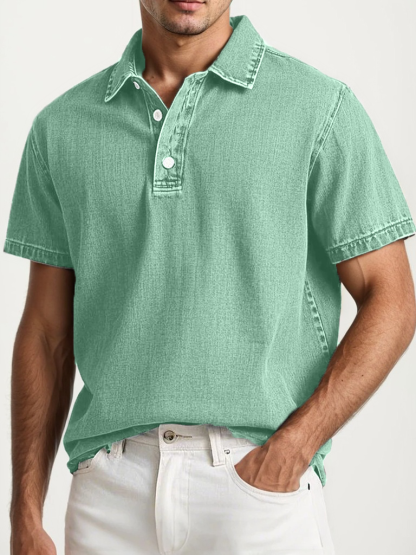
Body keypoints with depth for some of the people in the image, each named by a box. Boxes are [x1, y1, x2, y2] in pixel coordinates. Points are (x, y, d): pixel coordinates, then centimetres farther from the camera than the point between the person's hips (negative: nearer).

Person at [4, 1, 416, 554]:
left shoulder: (321, 107, -2)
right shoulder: (61, 126, 7)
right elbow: (47, 331, 10)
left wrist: (288, 451, -13)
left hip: (264, 482, -2)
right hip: (110, 488, 3)